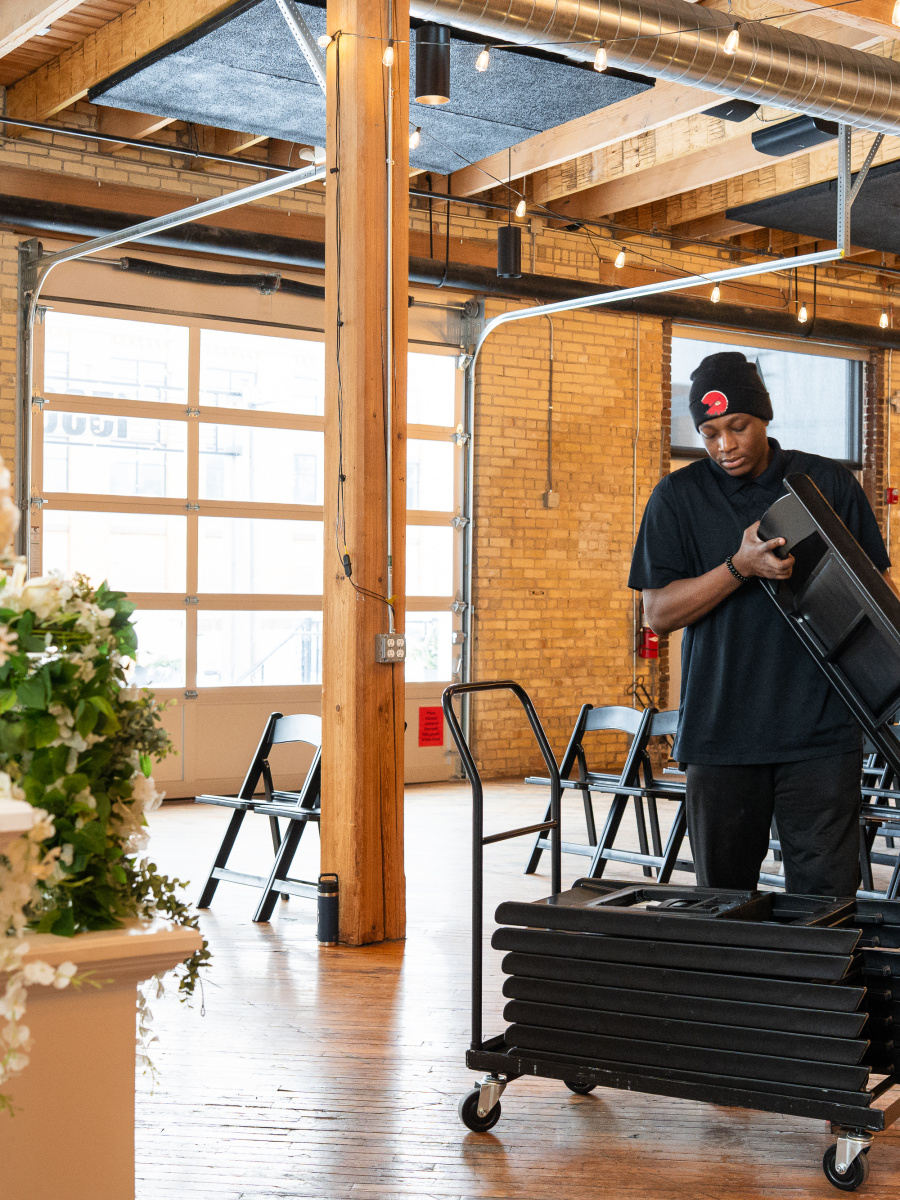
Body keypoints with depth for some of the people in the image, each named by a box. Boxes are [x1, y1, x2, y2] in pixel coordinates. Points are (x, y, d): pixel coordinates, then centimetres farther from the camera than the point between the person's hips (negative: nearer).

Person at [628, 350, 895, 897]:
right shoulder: (678, 497, 6)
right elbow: (659, 611, 0)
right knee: (722, 893, 8)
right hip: (722, 731, 1)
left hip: (821, 730, 0)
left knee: (825, 898, -2)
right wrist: (740, 567, -15)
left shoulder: (831, 484, 7)